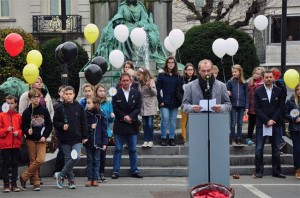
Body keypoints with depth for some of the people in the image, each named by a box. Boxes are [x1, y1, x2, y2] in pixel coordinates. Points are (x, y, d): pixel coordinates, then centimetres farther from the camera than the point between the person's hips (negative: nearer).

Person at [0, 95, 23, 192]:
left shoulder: (18, 116, 5)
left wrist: (18, 132, -10)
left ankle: (14, 184, 14)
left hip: (16, 144, 2)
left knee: (15, 164, 7)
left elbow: (22, 129, 9)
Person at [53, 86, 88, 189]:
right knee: (68, 159, 5)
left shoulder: (79, 107, 1)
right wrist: (62, 126, -15)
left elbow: (84, 122, 4)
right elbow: (55, 122, 5)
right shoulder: (60, 108, 0)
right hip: (65, 139, 0)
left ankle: (60, 175, 1)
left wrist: (85, 136, 1)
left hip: (77, 138, 0)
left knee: (76, 157, -14)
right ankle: (71, 180, 17)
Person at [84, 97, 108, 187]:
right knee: (89, 160, 8)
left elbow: (104, 130, -3)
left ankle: (95, 179, 12)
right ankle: (89, 179, 13)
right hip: (88, 141, 2)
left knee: (96, 160, 6)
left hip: (97, 141, -1)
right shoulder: (85, 114, -1)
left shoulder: (101, 115, -5)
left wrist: (104, 143, -6)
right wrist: (90, 127, -16)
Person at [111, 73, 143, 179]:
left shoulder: (136, 93, 7)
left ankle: (134, 170, 14)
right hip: (120, 125, -1)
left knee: (133, 149, 7)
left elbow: (138, 108, 1)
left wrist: (130, 117, -13)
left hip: (132, 124, 2)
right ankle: (115, 171, 5)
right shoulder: (116, 93, 2)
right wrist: (124, 117, -14)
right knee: (118, 149, 2)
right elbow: (115, 108, -3)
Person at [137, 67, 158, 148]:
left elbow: (155, 93, -10)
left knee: (150, 124, -4)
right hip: (143, 106, 5)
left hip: (150, 105, -5)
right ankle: (146, 140, 10)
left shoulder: (151, 81, -5)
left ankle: (150, 140, 5)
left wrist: (150, 87, -25)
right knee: (144, 124, 6)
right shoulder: (140, 83, 10)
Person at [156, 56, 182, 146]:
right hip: (164, 102, -3)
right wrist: (161, 101, -9)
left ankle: (172, 138, 10)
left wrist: (179, 101, -4)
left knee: (173, 120, 4)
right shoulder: (161, 75, 3)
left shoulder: (178, 77, 10)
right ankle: (163, 138, 0)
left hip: (174, 102, 3)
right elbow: (158, 89, -1)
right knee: (165, 119, -9)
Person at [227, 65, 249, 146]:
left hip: (241, 105, 1)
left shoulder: (244, 83, 3)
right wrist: (227, 93, -19)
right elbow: (227, 93, 5)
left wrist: (246, 107, 0)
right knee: (233, 123, 0)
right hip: (233, 105, -1)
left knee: (240, 123, 7)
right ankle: (233, 139, 7)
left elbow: (246, 95, 5)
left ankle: (239, 139, 14)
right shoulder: (230, 82, 0)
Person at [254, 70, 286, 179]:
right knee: (259, 149, -2)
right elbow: (257, 108, -4)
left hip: (275, 124, 1)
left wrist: (273, 120, -10)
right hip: (261, 124, -1)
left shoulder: (279, 91, 5)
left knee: (276, 149, 5)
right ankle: (259, 171, 5)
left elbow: (280, 107, 1)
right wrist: (267, 120, -12)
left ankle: (276, 171, 11)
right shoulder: (258, 91, 1)